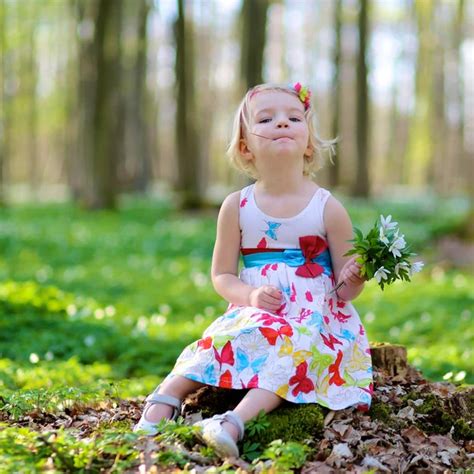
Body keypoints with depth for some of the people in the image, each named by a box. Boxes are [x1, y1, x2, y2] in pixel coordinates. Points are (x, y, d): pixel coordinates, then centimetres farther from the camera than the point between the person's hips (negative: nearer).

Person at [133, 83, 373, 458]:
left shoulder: (328, 208, -2)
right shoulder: (237, 207, 3)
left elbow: (345, 290, 2)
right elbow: (221, 275, 7)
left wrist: (354, 280, -23)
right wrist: (251, 295, -13)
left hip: (314, 318, -2)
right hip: (254, 314, 3)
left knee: (290, 345, -33)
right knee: (221, 341, -27)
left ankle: (234, 423, -50)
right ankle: (159, 409, -31)